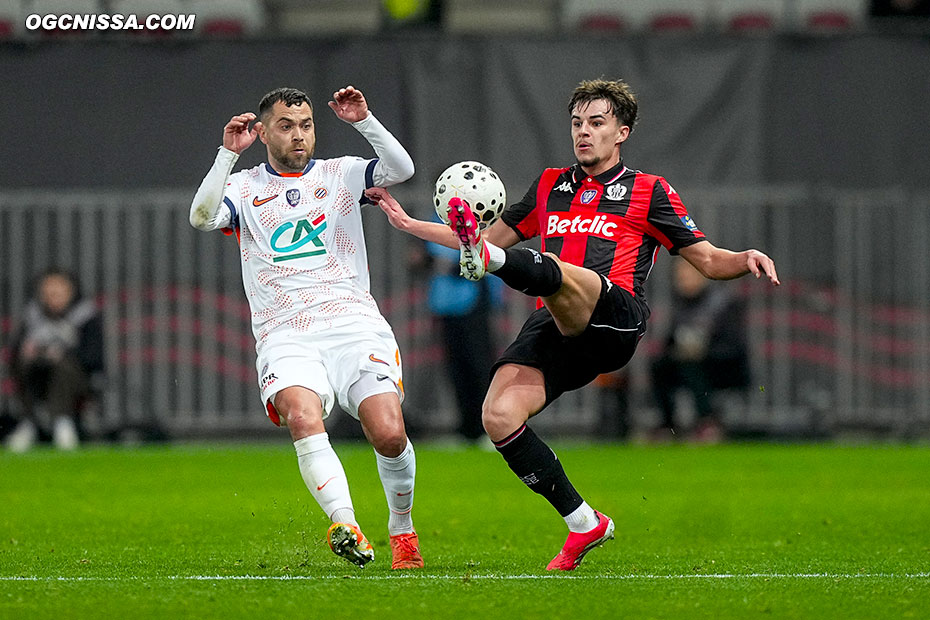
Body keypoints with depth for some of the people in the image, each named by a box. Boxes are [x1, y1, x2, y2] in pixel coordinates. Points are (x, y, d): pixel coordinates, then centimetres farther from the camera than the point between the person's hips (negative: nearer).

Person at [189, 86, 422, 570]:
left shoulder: (340, 175, 16)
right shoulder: (244, 188, 14)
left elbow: (401, 169, 0)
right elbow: (201, 217, -6)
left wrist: (364, 121, -11)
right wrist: (229, 154, -14)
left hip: (353, 321, 1)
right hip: (285, 335, -1)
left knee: (389, 435, -16)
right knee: (302, 419, -31)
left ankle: (402, 529, 10)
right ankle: (346, 527, -42)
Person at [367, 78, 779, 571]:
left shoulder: (649, 192, 15)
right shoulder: (551, 186, 27)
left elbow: (708, 261, 13)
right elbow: (497, 235, 38)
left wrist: (746, 260, -10)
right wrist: (408, 223, 33)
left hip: (616, 318, -5)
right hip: (553, 328, 5)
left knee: (553, 271, -36)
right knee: (498, 416, -18)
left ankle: (485, 261, -69)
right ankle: (583, 522, -7)